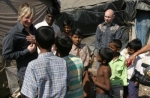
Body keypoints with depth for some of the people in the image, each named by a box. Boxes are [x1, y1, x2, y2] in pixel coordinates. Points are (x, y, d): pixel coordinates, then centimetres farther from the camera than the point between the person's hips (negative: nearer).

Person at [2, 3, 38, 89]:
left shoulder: (32, 29, 4)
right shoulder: (13, 34, -18)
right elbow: (6, 54, -17)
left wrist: (36, 41, 0)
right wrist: (27, 51, -19)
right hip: (25, 72, -7)